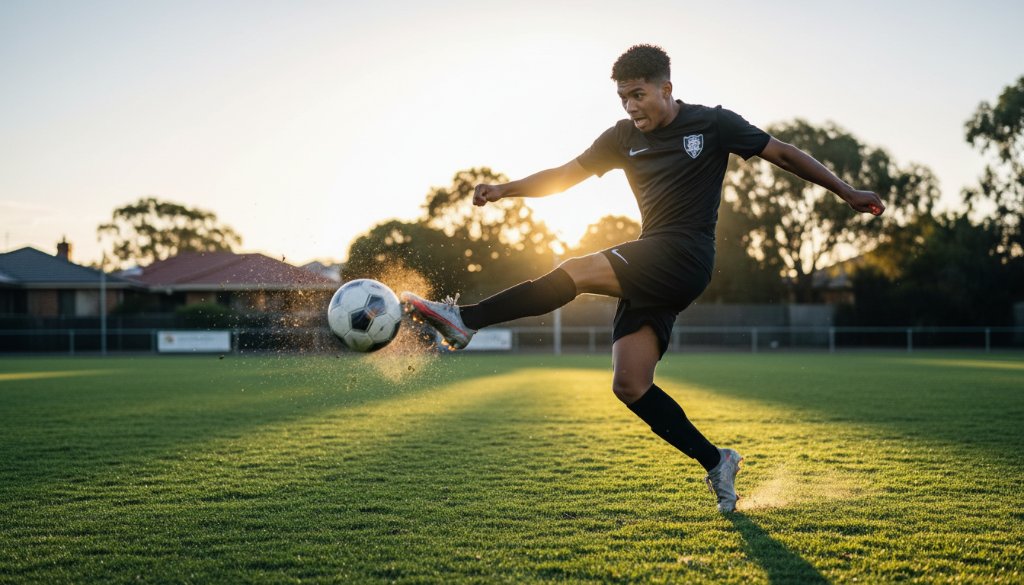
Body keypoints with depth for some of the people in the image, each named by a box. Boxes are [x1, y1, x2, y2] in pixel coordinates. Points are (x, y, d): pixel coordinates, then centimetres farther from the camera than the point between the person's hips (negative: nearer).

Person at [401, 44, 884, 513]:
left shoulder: (712, 124, 1)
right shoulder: (624, 137, 14)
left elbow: (782, 153, 8)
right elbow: (564, 175, 13)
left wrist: (847, 193, 7)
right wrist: (504, 189, -1)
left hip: (686, 258, -6)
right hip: (651, 271, 7)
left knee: (576, 272, -24)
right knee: (629, 385, -3)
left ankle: (464, 319, -20)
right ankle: (715, 463, 8)